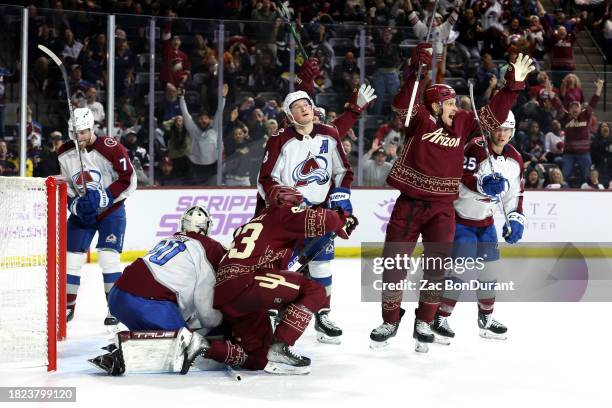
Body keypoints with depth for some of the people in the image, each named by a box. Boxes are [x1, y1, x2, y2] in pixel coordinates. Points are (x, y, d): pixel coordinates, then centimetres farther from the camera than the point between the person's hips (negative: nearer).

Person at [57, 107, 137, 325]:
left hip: (111, 210, -4)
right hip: (81, 211, 5)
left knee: (108, 257, -14)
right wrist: (73, 202, -13)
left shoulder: (111, 148, -21)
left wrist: (106, 197, -26)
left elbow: (129, 181, -18)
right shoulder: (64, 153, -5)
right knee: (72, 257, 2)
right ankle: (67, 306, 16)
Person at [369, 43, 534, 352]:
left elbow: (494, 116, 6)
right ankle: (390, 321, 17)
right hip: (409, 204, -3)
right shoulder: (420, 118, -7)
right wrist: (418, 70, -36)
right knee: (394, 263, 1)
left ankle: (424, 322, 16)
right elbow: (402, 105, -25)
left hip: (442, 208, 3)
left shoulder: (462, 123, 5)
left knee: (437, 265, 0)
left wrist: (514, 84, -3)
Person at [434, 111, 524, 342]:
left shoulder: (515, 159, 3)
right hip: (460, 217, -7)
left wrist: (516, 219, 1)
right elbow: (461, 179, -29)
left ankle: (486, 319, 28)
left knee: (489, 270, 11)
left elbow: (515, 193, 12)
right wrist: (484, 184, -45)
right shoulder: (476, 148, -19)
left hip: (485, 222, 7)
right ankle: (440, 319, -8)